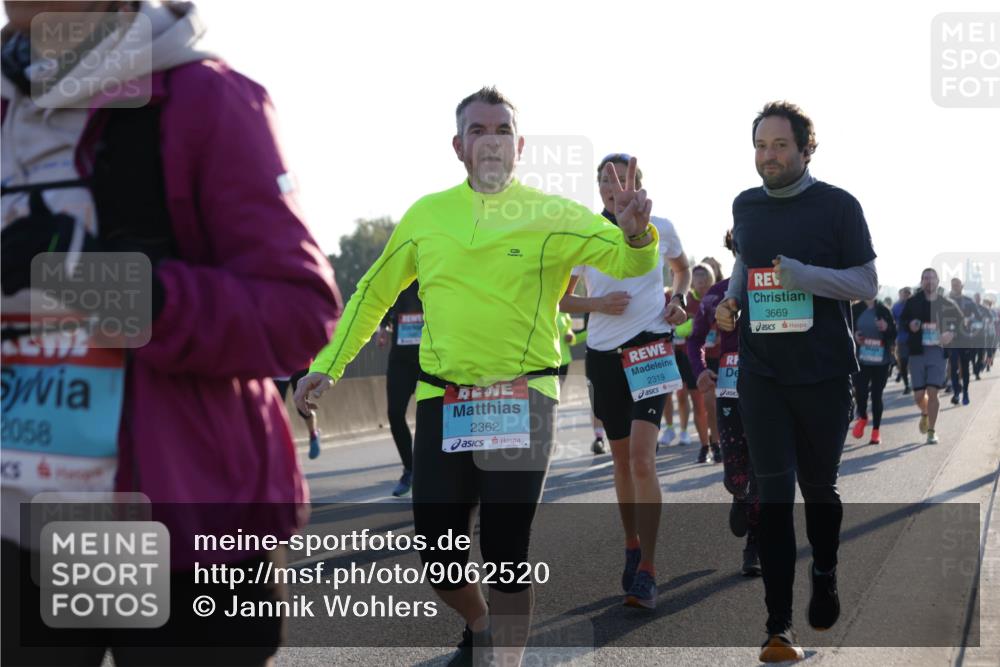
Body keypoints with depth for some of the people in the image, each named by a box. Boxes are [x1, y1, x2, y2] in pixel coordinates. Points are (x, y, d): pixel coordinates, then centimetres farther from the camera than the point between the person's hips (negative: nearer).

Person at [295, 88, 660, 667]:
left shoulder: (551, 215, -1)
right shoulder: (426, 215, 8)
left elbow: (627, 260, -8)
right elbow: (374, 292, 18)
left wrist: (636, 232, -31)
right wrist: (328, 364, 12)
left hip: (521, 401, -3)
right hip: (441, 402, 3)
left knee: (506, 553, -5)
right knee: (438, 555, 5)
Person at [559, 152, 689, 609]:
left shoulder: (660, 229, 1)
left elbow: (682, 269, 22)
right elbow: (561, 299, 6)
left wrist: (678, 300, 1)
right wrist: (600, 303, -12)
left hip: (650, 348, -2)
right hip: (604, 353, 3)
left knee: (642, 458, -16)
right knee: (622, 459, 12)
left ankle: (646, 573, -16)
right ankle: (632, 547, 32)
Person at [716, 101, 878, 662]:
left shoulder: (838, 206, -6)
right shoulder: (746, 207, 6)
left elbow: (868, 284, -8)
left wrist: (801, 274, -22)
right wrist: (731, 300, 4)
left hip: (825, 374, -2)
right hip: (762, 375, 2)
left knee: (818, 486, 13)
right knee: (774, 494, -4)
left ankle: (825, 576, 41)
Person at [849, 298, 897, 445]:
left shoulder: (883, 311, 1)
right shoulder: (855, 310, 2)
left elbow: (893, 335, 4)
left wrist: (886, 328, -17)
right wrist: (854, 336, -13)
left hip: (881, 361, 0)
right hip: (861, 359, 0)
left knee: (877, 394, 3)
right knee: (860, 391, -7)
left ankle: (876, 431, 16)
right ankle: (862, 417, 27)